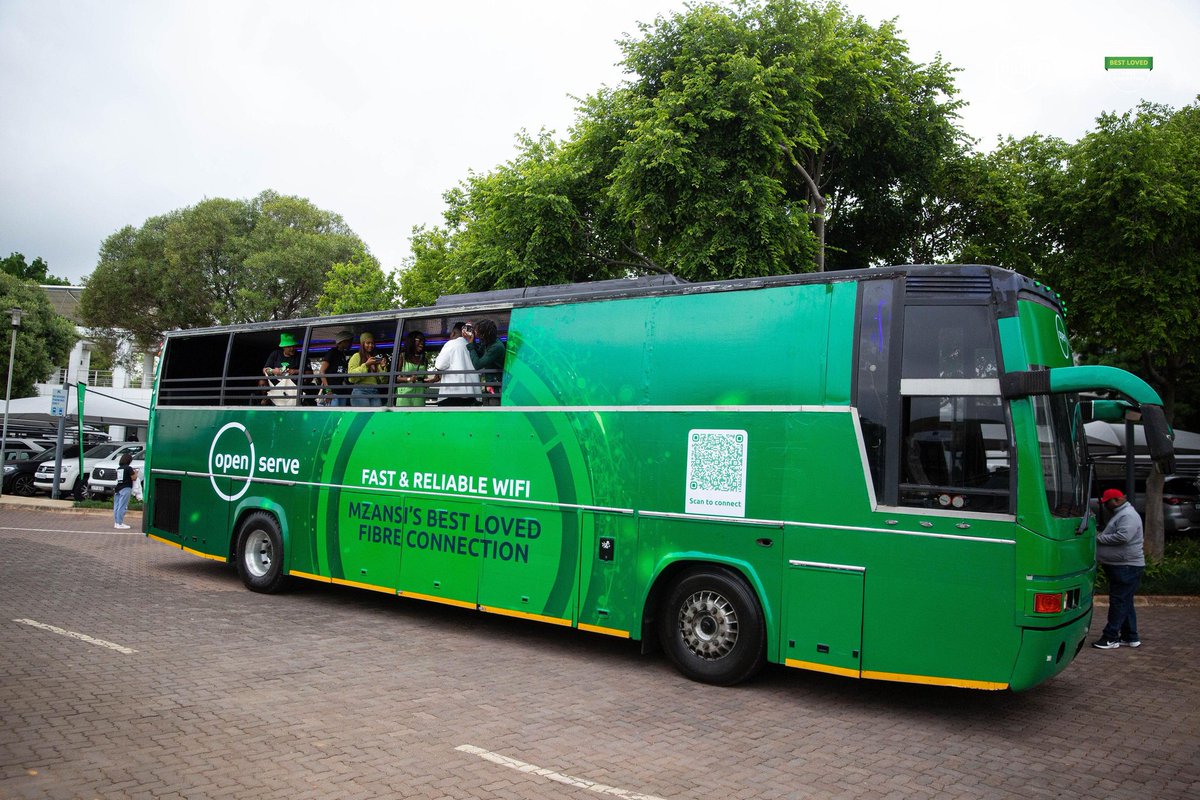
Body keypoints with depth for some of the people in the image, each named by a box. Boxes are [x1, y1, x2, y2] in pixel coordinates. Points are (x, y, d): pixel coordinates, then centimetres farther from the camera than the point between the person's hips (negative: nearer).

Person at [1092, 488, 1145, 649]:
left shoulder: (1128, 515, -15)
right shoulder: (1120, 514, 19)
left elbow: (1123, 537, -27)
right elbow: (1112, 536, 28)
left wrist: (1100, 538, -16)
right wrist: (1101, 536, 8)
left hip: (1126, 567, -11)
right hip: (1121, 567, 11)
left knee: (1118, 602, -7)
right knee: (1125, 602, 15)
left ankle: (1110, 638, -4)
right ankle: (1130, 637, 22)